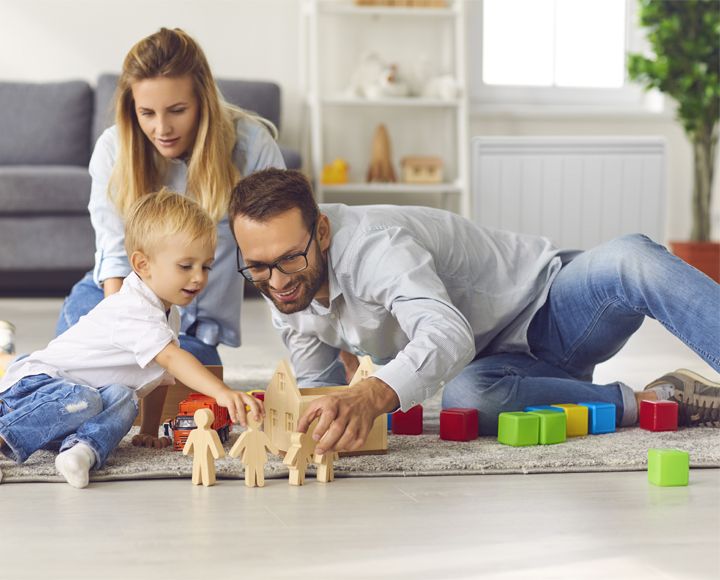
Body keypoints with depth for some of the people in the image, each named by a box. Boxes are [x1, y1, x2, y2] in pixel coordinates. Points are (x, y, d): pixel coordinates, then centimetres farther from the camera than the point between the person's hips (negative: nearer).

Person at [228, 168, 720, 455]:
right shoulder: (286, 294, -2)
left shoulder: (371, 244, -29)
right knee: (465, 397, -34)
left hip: (551, 305, -5)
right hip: (500, 362, 5)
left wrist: (370, 397, -62)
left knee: (632, 258, -37)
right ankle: (662, 400, -22)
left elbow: (449, 334, -44)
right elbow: (319, 381, 11)